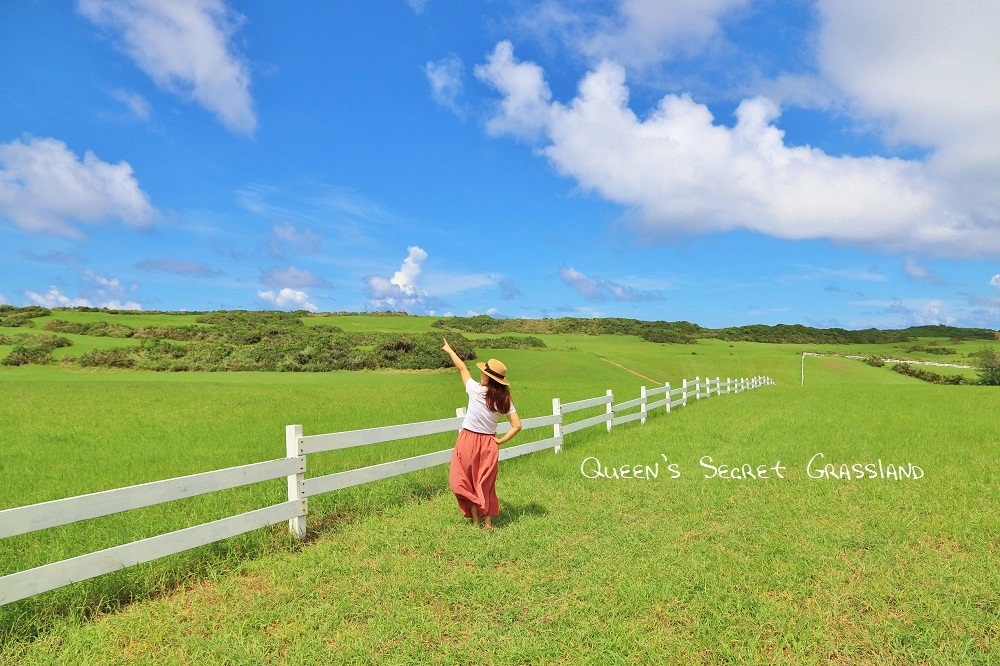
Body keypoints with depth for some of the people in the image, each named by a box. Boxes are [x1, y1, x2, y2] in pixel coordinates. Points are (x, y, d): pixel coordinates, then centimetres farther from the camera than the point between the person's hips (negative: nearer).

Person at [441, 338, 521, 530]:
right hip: (489, 444, 3)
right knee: (486, 484, 17)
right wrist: (501, 441, -1)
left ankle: (475, 520, 16)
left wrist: (449, 350, 15)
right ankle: (488, 522, 21)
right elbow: (517, 426, -10)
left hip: (468, 441, -3)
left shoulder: (476, 391, -14)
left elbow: (462, 368, 1)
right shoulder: (504, 399, -6)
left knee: (466, 482, 13)